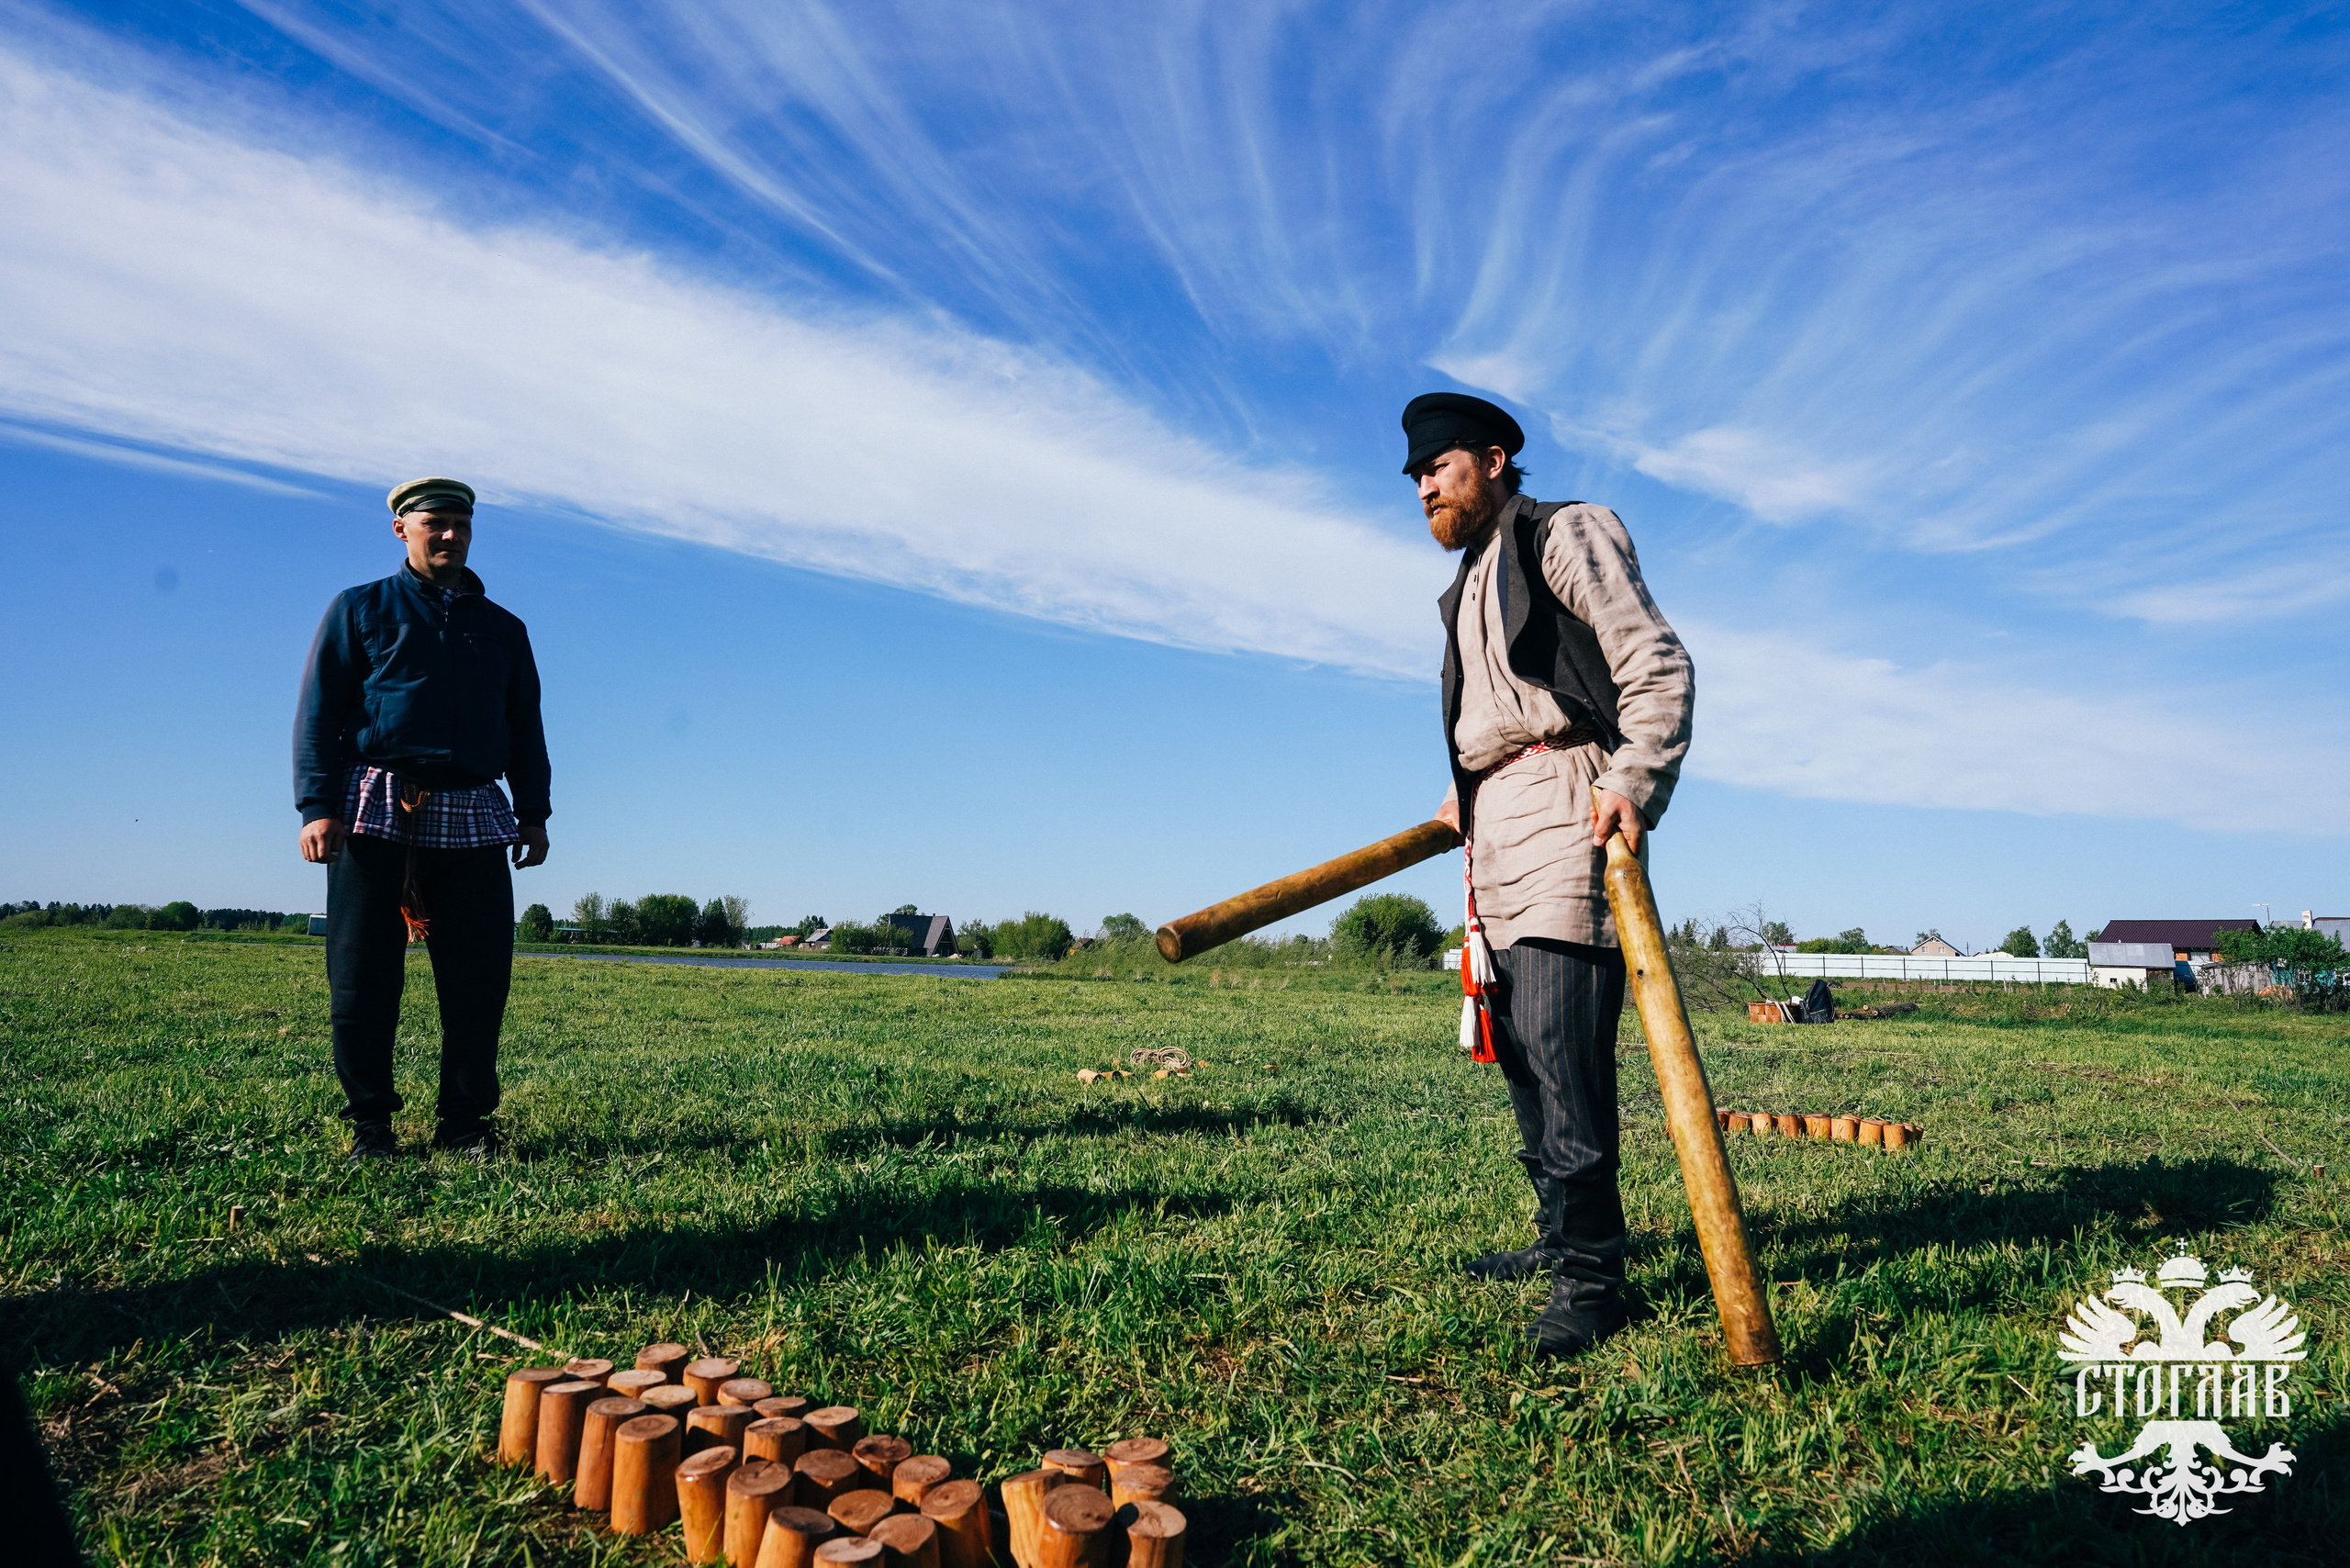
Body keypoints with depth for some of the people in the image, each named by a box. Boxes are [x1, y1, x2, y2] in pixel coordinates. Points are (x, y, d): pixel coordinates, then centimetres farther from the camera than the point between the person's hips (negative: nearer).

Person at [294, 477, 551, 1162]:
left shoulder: (503, 629, 20)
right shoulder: (360, 610, 11)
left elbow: (526, 727, 20)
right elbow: (318, 712, 4)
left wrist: (533, 811, 9)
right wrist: (318, 807, -8)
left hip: (473, 818, 2)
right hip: (376, 812, -2)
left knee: (480, 976, -1)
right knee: (363, 977, -1)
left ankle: (466, 1121, 8)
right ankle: (369, 1122, 11)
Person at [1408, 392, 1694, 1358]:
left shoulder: (1567, 535, 0)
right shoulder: (1468, 582, 26)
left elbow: (1657, 664, -10)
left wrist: (1634, 786, -20)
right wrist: (1461, 800, 20)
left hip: (1565, 802, -9)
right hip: (1494, 824, 9)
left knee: (1558, 1039, -16)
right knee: (1516, 1042, 8)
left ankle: (1591, 1276, -9)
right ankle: (1560, 1236, 19)